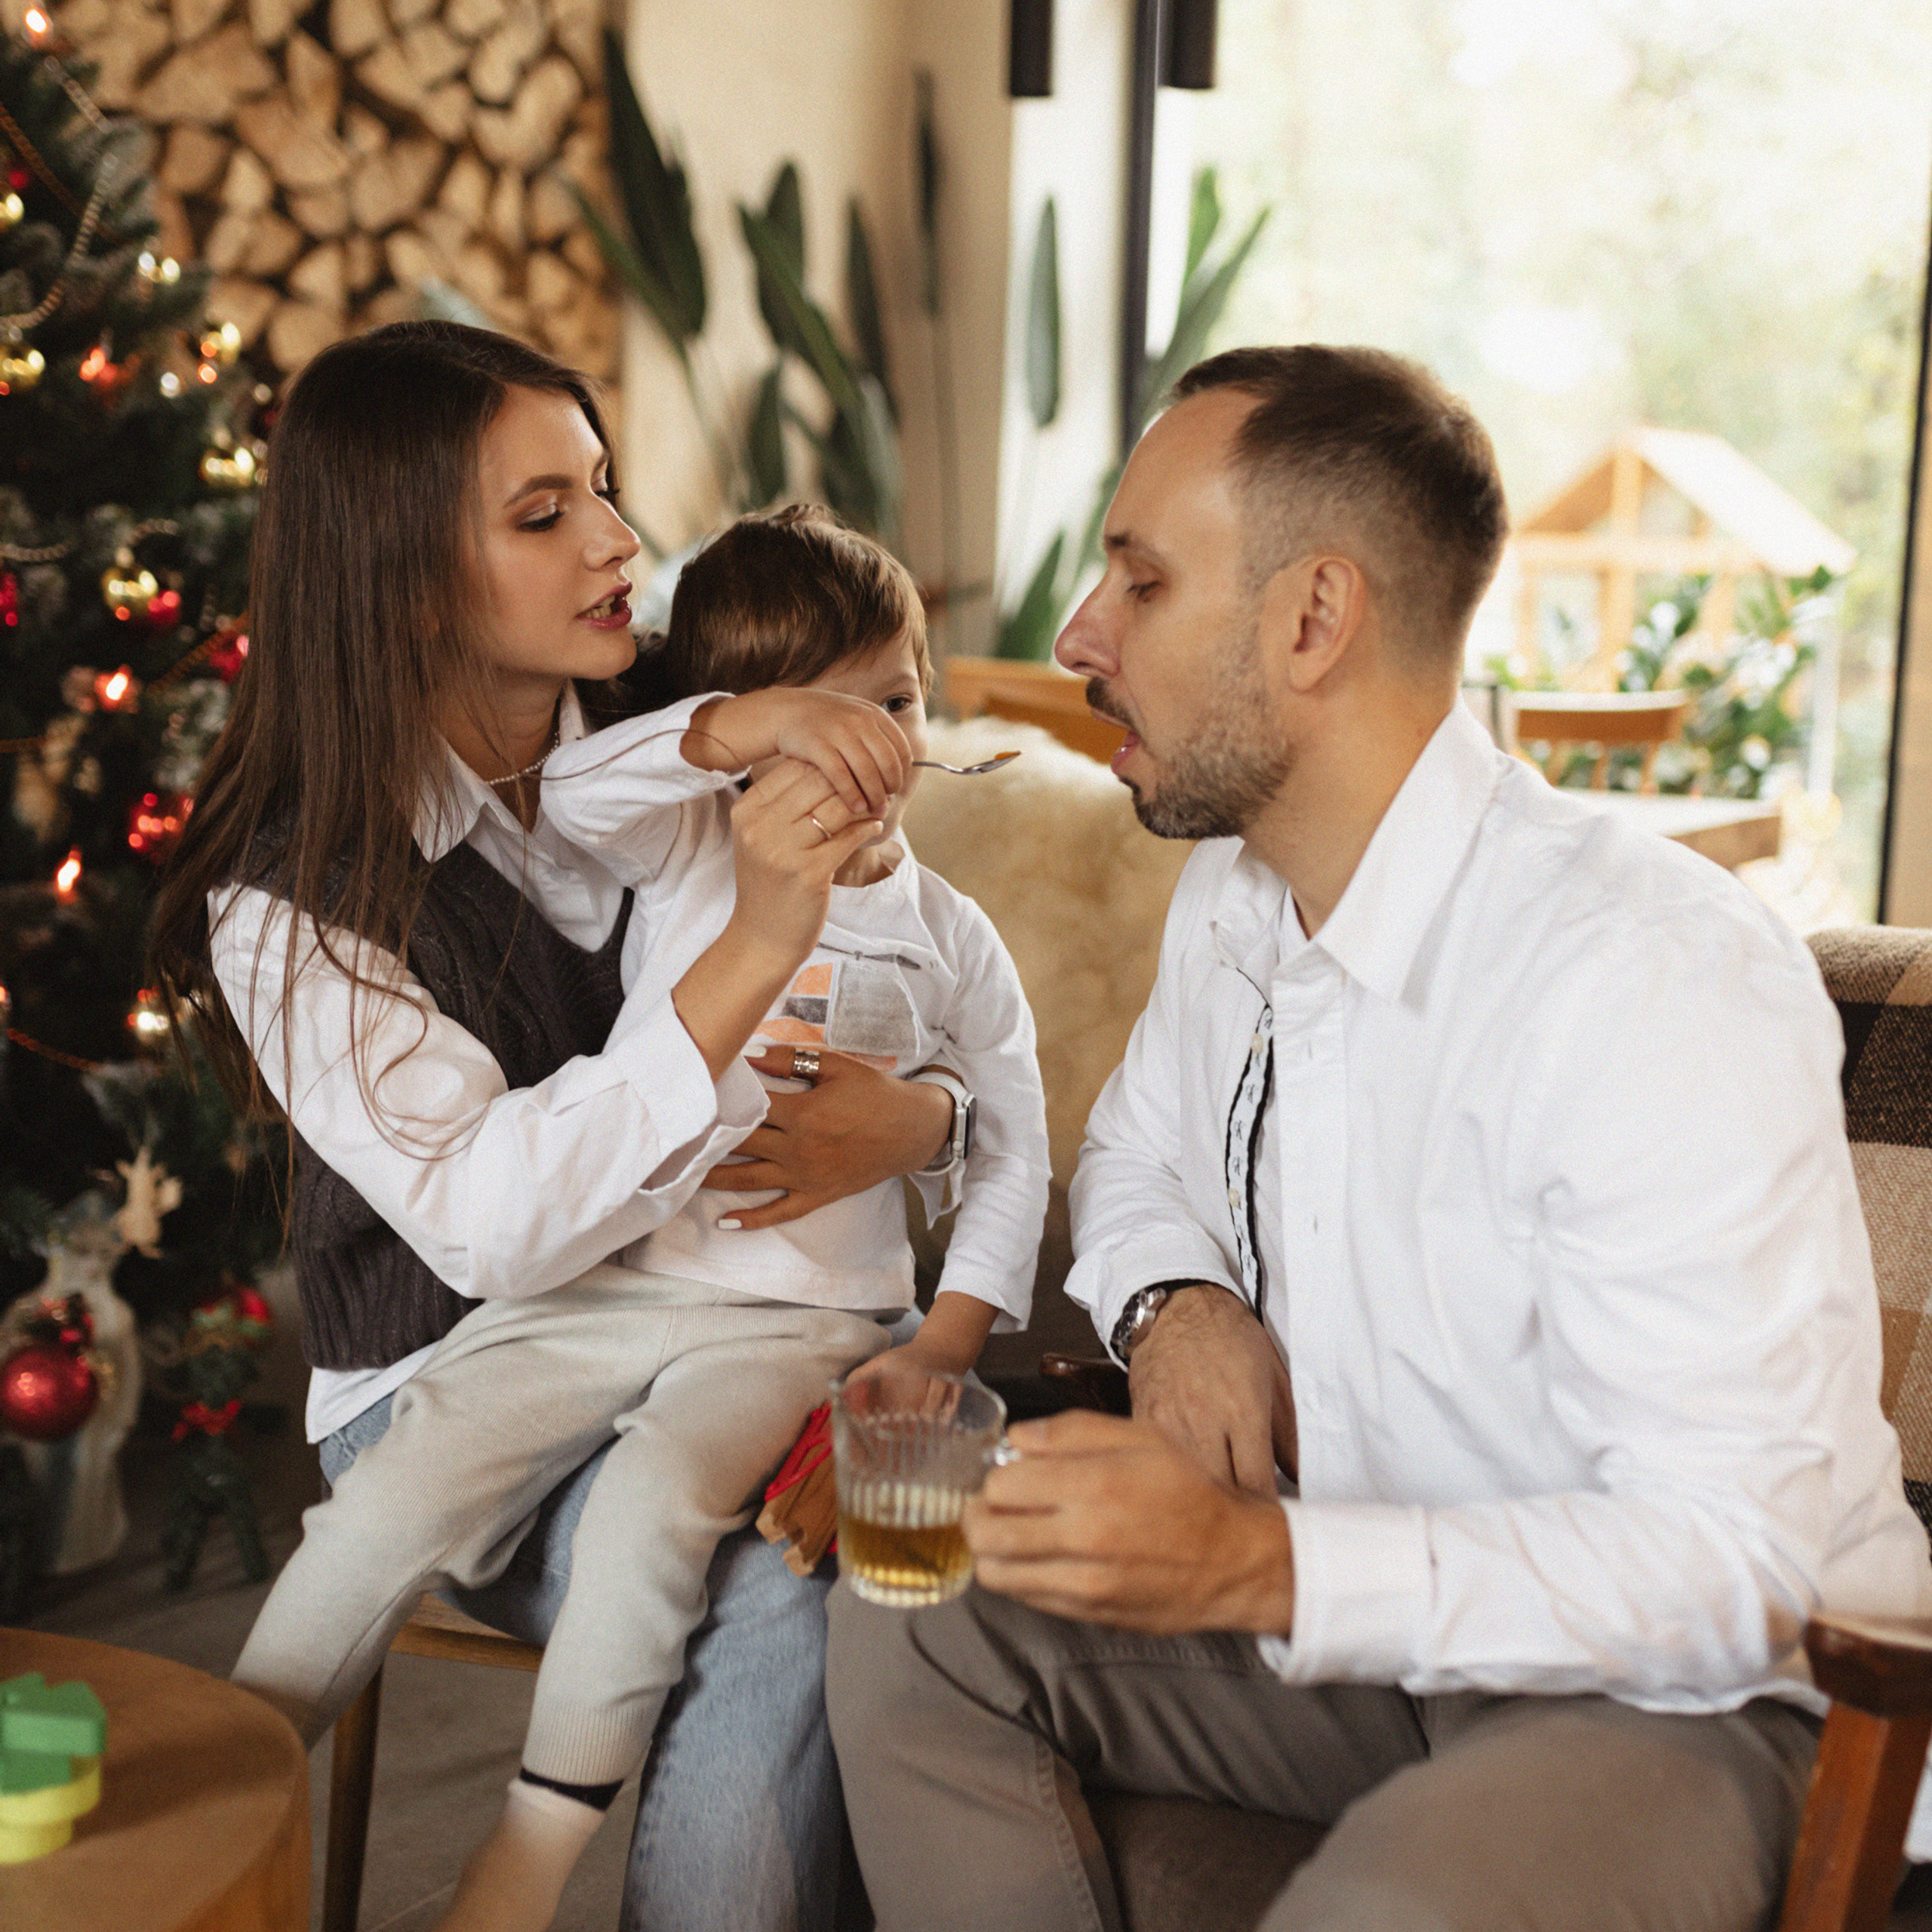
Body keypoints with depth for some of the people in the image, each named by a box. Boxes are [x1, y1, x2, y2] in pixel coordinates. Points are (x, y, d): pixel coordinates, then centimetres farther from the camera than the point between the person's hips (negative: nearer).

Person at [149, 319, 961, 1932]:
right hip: (465, 1366, -4)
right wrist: (753, 952, -31)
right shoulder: (287, 902, -7)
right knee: (774, 1601, -31)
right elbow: (489, 1222, -22)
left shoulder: (664, 778, 7)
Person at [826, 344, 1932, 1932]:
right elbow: (1137, 1155, 21)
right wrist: (1176, 1301, -4)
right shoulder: (1234, 901, 2)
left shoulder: (1658, 982, -27)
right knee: (909, 1620, -8)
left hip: (1680, 1688, -7)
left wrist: (1262, 1565, -37)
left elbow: (1729, 1564, -28)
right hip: (1360, 1604, 8)